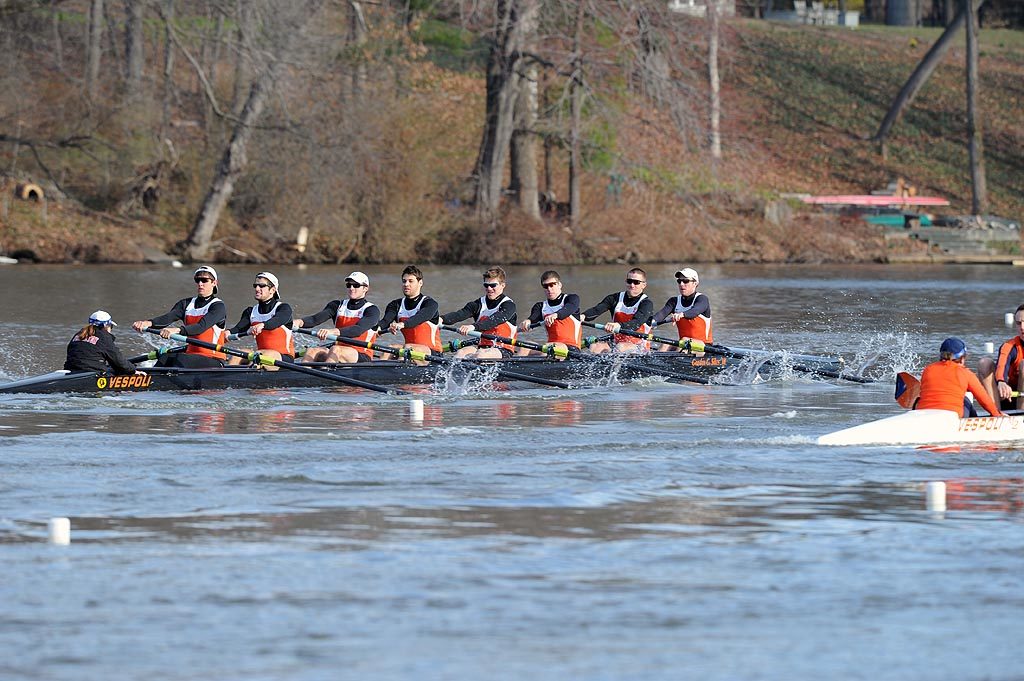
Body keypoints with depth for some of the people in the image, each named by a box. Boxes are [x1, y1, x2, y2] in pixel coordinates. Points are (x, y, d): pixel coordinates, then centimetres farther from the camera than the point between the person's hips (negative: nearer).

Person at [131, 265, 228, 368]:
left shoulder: (218, 306, -5)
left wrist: (177, 330, -41)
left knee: (180, 359, -33)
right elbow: (167, 318, -4)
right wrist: (148, 323, -27)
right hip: (191, 354, 5)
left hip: (213, 360, -5)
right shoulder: (187, 304, 14)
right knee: (166, 358, -25)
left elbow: (202, 327, -23)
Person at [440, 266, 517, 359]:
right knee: (460, 353, -27)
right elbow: (460, 314, -5)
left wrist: (474, 326, -41)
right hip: (483, 347, 4)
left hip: (503, 351, -4)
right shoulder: (480, 304, 13)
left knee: (479, 356, -36)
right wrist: (442, 319, -28)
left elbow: (495, 320, -23)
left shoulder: (509, 305, -3)